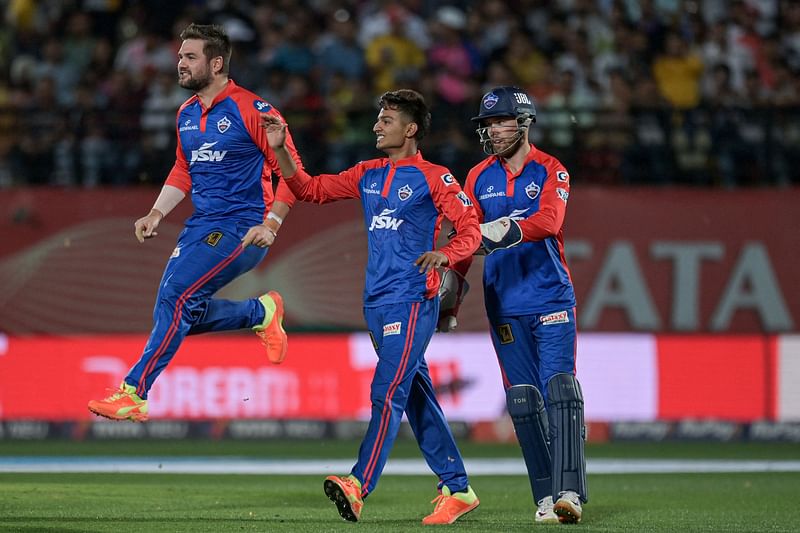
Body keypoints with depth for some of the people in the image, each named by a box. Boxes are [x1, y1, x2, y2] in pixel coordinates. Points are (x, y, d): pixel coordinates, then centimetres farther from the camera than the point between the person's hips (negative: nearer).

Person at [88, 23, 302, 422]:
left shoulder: (250, 110, -12)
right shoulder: (186, 114, 11)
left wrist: (271, 225, -19)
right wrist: (157, 214, 10)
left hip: (241, 228, -8)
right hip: (201, 225, 9)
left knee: (176, 298, -19)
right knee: (176, 314, 3)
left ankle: (133, 393, -17)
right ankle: (262, 312, 23)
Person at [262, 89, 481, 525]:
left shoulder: (433, 178, -4)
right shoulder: (368, 175, 15)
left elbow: (471, 229, -9)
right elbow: (311, 189, 15)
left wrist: (443, 254, -28)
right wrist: (280, 149, 3)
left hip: (412, 300, -7)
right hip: (376, 301, 7)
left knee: (387, 392, -16)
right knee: (417, 397, 10)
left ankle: (359, 487, -26)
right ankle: (456, 489, 17)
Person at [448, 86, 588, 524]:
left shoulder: (550, 171, -1)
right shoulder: (478, 178, 10)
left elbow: (549, 220, -19)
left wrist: (511, 231, -35)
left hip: (551, 297, -3)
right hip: (504, 304, 3)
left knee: (559, 389, -13)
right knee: (523, 399, 0)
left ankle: (569, 491, -19)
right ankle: (546, 495, 3)